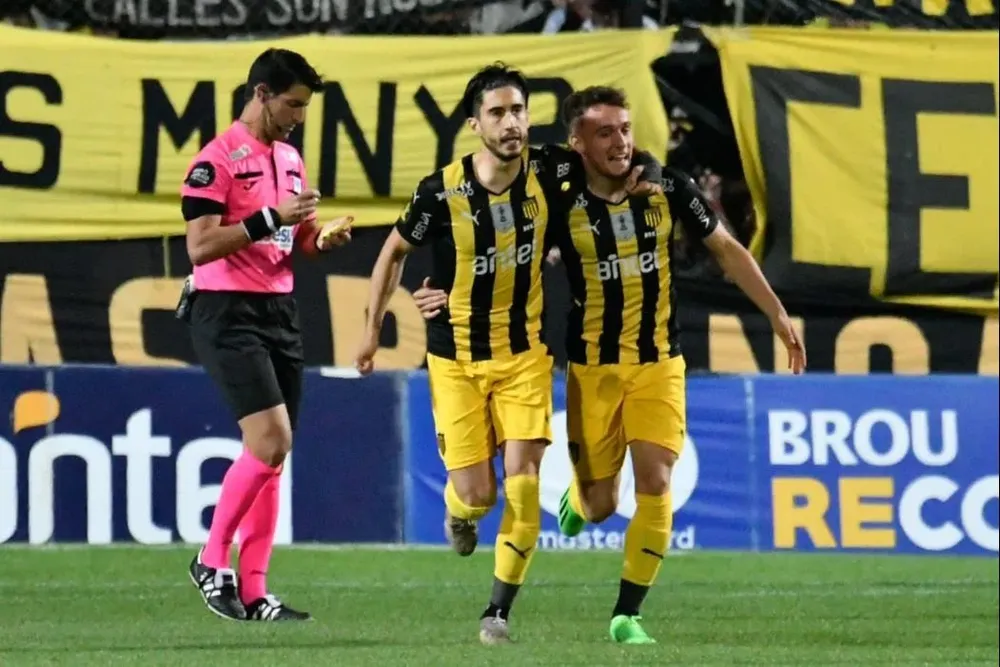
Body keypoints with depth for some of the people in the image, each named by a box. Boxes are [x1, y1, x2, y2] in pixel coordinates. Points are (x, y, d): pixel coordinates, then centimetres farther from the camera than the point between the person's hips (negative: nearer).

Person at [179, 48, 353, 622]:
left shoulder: (290, 159, 15)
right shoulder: (218, 160, -11)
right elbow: (200, 247, -17)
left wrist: (323, 237, 2)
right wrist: (270, 218, -23)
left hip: (280, 311, 8)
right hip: (229, 314, -8)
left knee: (274, 455, 5)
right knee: (270, 440, -18)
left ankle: (252, 591, 7)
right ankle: (212, 561, -3)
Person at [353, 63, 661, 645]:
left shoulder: (545, 169, -10)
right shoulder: (441, 193, -16)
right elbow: (395, 252, 2)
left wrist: (642, 174, -10)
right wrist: (373, 328, 6)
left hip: (524, 353, 2)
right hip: (456, 360, -1)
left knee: (522, 483, -10)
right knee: (477, 492, -4)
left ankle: (500, 610, 2)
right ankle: (459, 510, 35)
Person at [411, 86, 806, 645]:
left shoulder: (668, 189, -5)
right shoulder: (563, 206, -9)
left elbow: (727, 248, 7)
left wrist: (778, 315, 6)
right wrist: (455, 295, -11)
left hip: (659, 362, 1)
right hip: (593, 367, -1)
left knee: (656, 481, -14)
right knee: (600, 506, 3)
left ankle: (628, 613, -2)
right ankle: (578, 492, 43)